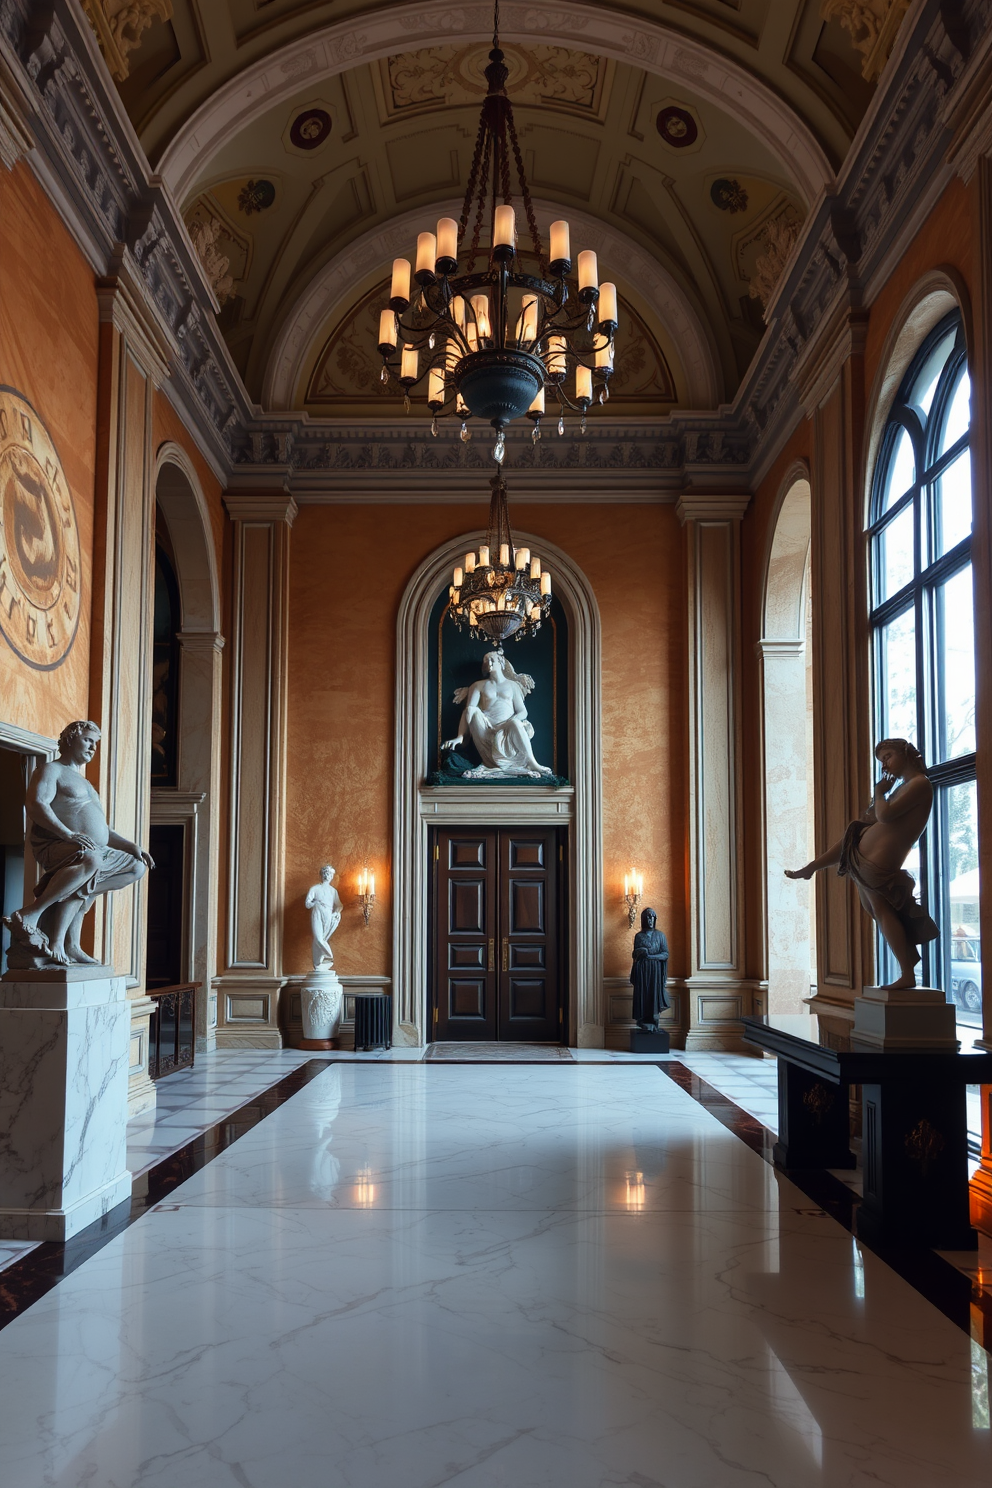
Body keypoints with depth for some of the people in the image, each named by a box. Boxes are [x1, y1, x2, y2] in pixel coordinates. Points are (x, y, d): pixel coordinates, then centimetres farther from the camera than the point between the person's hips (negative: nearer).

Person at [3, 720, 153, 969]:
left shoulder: (84, 783, 34)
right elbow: (35, 805, -14)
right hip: (54, 845, -10)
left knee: (137, 867, -4)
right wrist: (68, 834, -26)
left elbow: (102, 829, 34)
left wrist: (131, 846, 18)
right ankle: (32, 913, -34)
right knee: (90, 860, -38)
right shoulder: (51, 770, 6)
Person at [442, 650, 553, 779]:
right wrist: (459, 737, -13)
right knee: (473, 711, -31)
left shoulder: (512, 685, 19)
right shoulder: (479, 685, 18)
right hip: (486, 729, 1)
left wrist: (512, 721, -15)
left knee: (515, 723, -37)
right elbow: (468, 710, 3)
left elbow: (523, 711, 10)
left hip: (506, 730, -1)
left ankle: (532, 762, -34)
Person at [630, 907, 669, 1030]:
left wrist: (650, 955, -13)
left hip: (655, 971, 0)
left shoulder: (660, 935, 6)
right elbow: (635, 954, 11)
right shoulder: (639, 936, 8)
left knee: (654, 996, -5)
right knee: (643, 996, -4)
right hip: (642, 971, 1)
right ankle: (645, 1025, -1)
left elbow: (665, 954, 0)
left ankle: (653, 1024, -2)